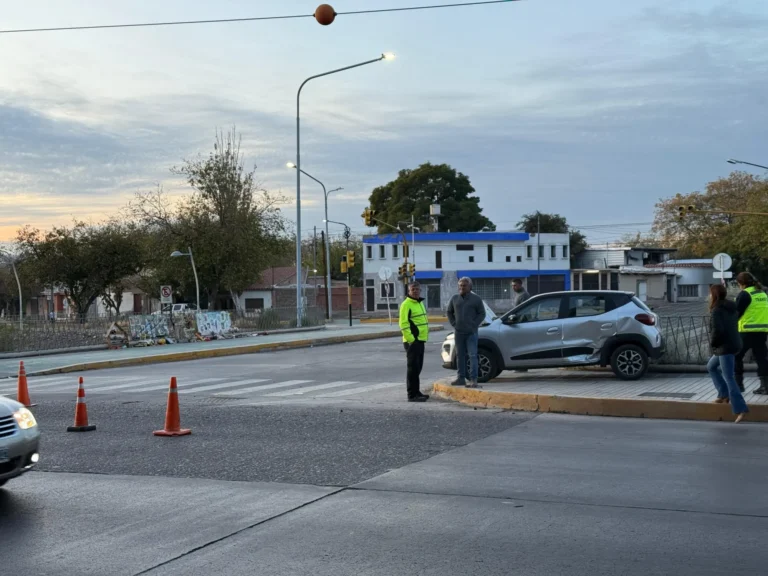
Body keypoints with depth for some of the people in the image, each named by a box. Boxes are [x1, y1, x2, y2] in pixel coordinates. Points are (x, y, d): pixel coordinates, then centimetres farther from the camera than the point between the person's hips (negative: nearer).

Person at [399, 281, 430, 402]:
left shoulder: (420, 303, 17)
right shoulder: (406, 304, -12)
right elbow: (403, 324, -19)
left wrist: (425, 337, 20)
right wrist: (411, 339, -23)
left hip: (420, 340, 9)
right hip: (412, 341, -9)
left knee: (418, 367, 14)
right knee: (413, 367, -8)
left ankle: (416, 392, 22)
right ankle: (412, 395, -6)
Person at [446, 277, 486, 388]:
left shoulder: (476, 299, -1)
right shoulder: (455, 298, 9)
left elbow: (482, 313, 2)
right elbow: (449, 312, 18)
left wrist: (474, 325, -7)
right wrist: (454, 324, 6)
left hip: (471, 332, -4)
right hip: (458, 332, 4)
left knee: (472, 355, -9)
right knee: (460, 356, 9)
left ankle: (473, 380, -13)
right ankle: (461, 378, 15)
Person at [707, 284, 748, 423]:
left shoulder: (716, 311, -15)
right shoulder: (731, 308, 12)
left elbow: (717, 329, -27)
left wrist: (712, 342, -9)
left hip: (725, 347, -9)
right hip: (733, 343, 9)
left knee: (728, 378, -8)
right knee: (711, 366, 26)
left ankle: (740, 409, -14)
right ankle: (724, 394, 20)